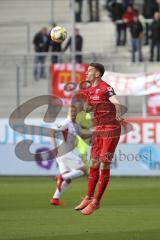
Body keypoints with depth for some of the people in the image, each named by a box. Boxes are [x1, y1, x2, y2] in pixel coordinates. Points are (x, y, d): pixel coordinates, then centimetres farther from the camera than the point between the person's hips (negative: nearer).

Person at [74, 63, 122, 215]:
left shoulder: (106, 88, -16)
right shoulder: (90, 90, 10)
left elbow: (117, 103, -34)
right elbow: (88, 107, 25)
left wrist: (118, 115, -55)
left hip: (111, 129, -8)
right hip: (98, 130, 8)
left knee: (104, 166, -6)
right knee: (93, 165, 10)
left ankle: (96, 202, 0)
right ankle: (88, 198, 20)